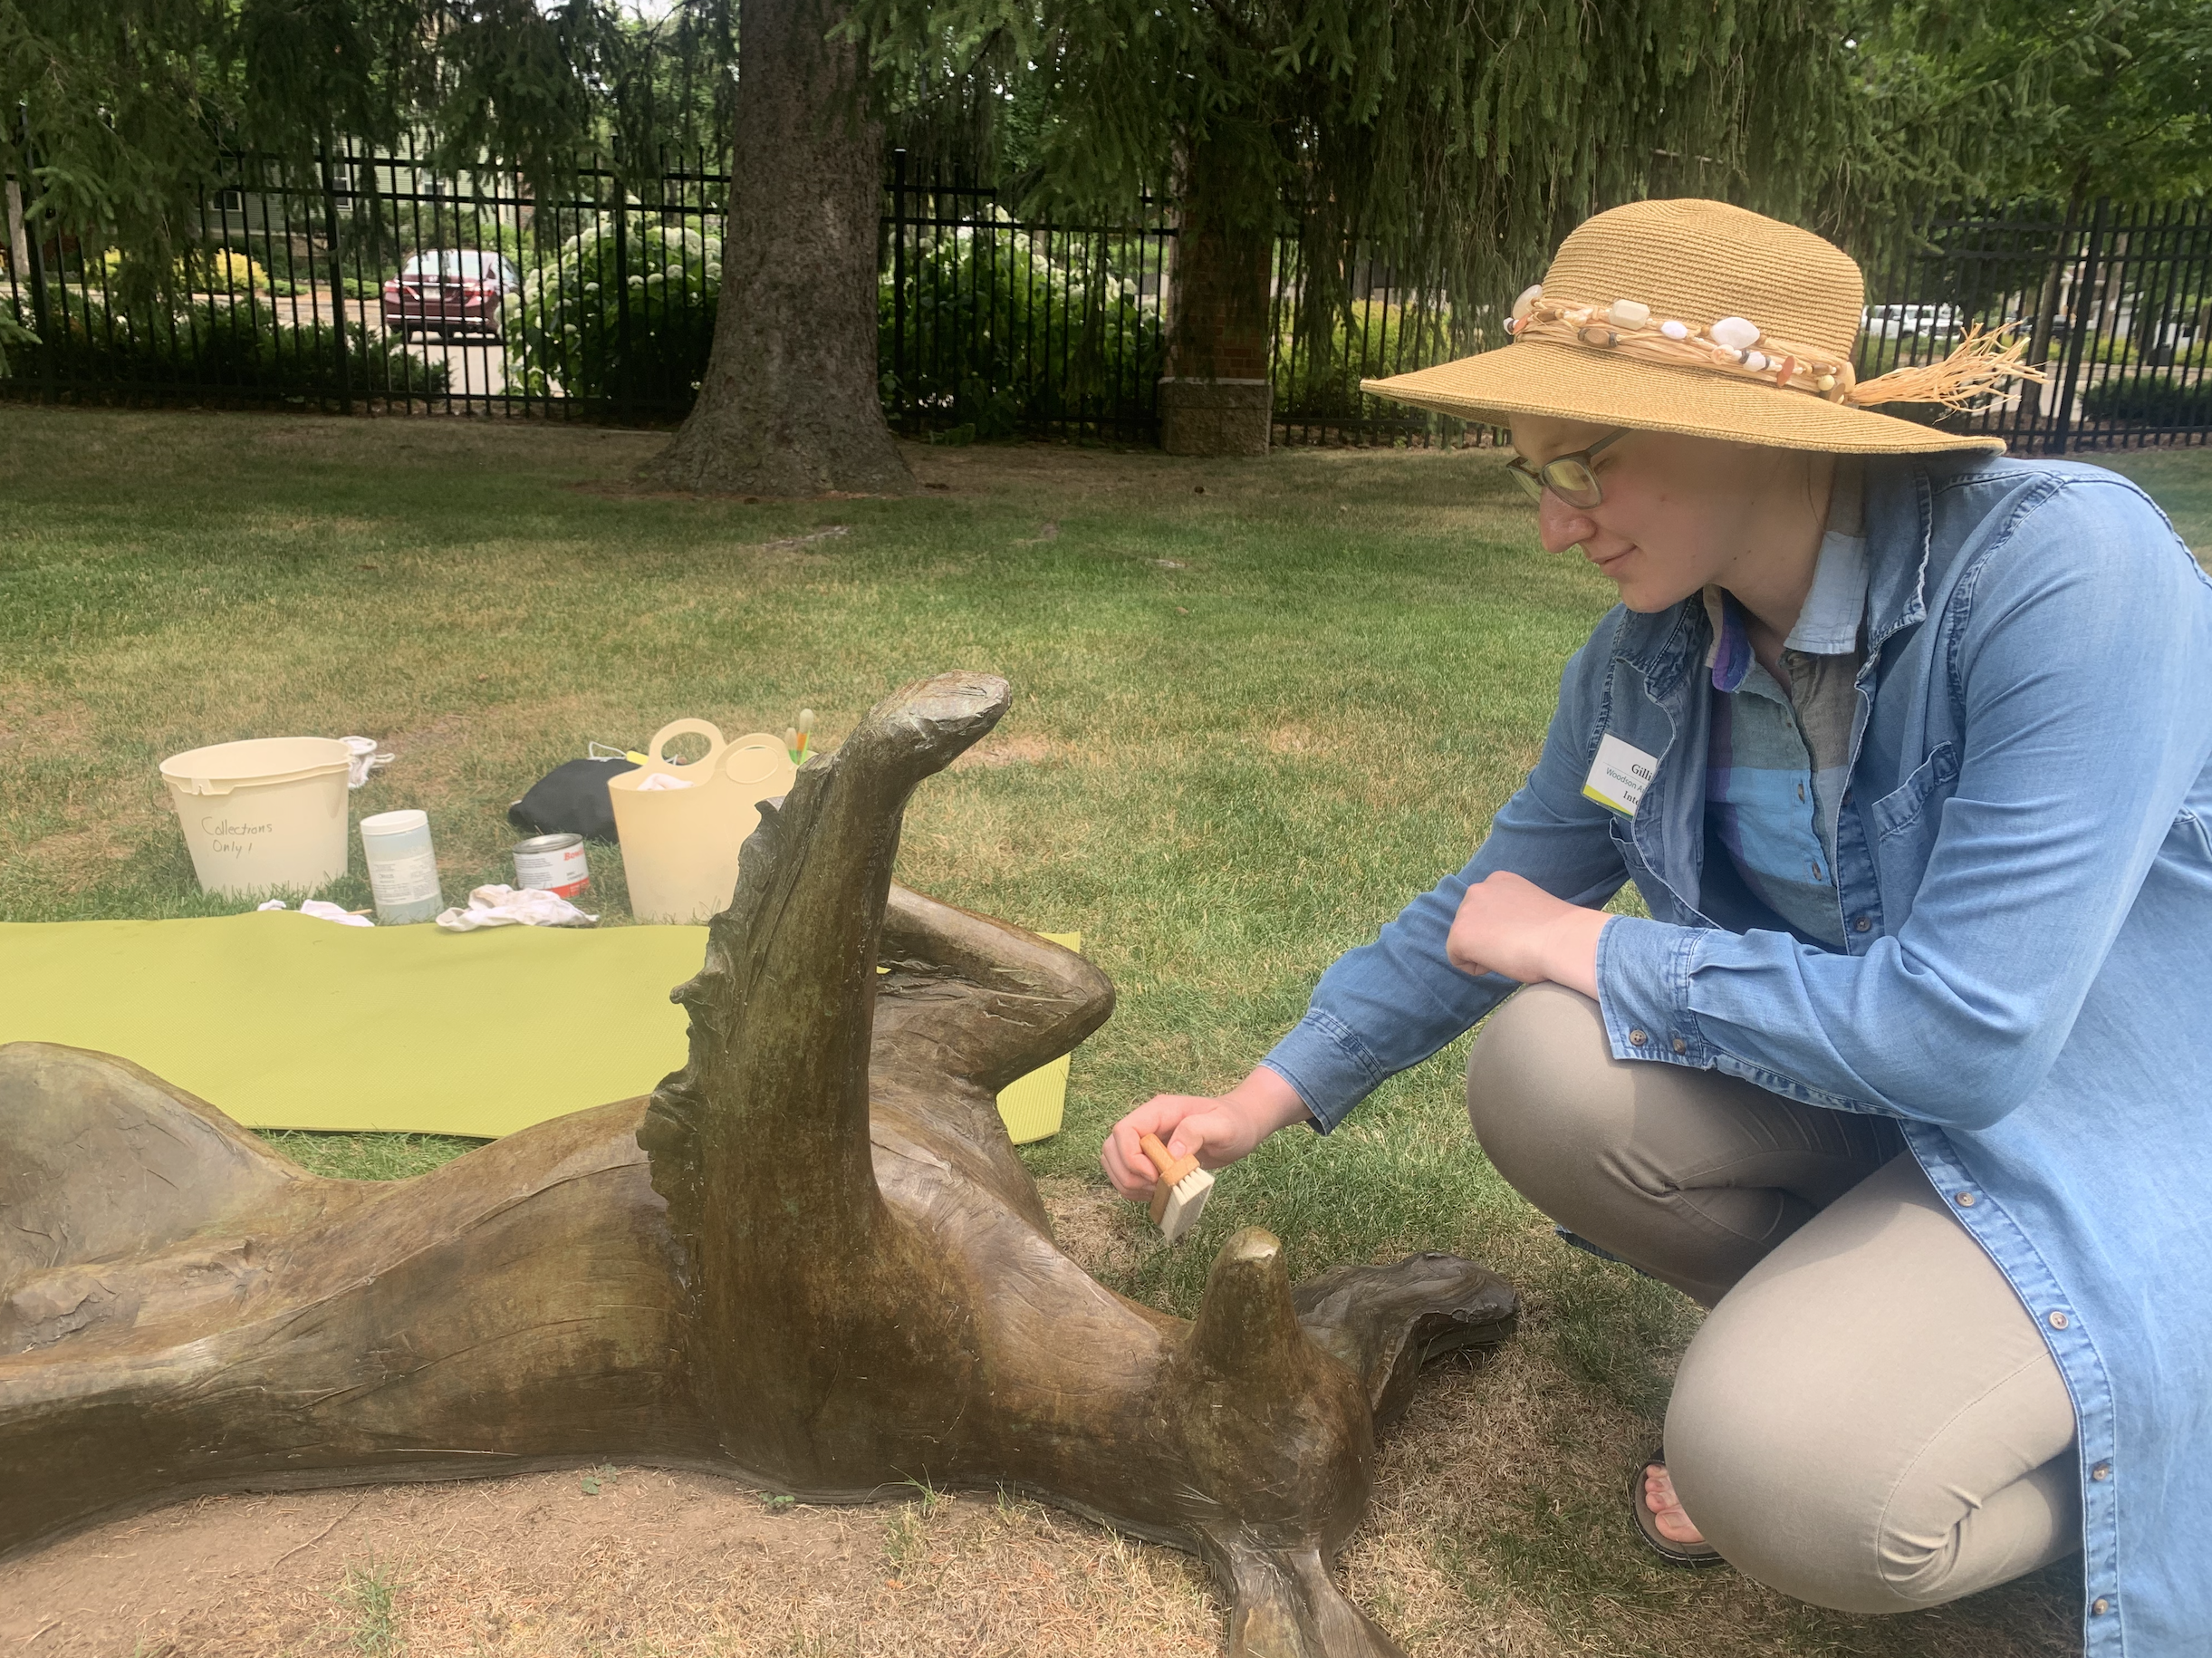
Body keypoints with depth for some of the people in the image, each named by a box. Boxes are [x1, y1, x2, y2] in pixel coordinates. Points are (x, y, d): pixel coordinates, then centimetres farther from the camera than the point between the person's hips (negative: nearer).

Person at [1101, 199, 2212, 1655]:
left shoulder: (2067, 571, -28)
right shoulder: (1653, 650, -7)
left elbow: (1966, 1028, -31)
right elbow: (1495, 905, 6)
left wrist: (1591, 950, -20)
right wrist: (1265, 1099, 3)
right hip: (1872, 1083, 6)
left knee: (1787, 1472, -27)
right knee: (1543, 1075, -19)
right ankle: (1843, 1328, 5)